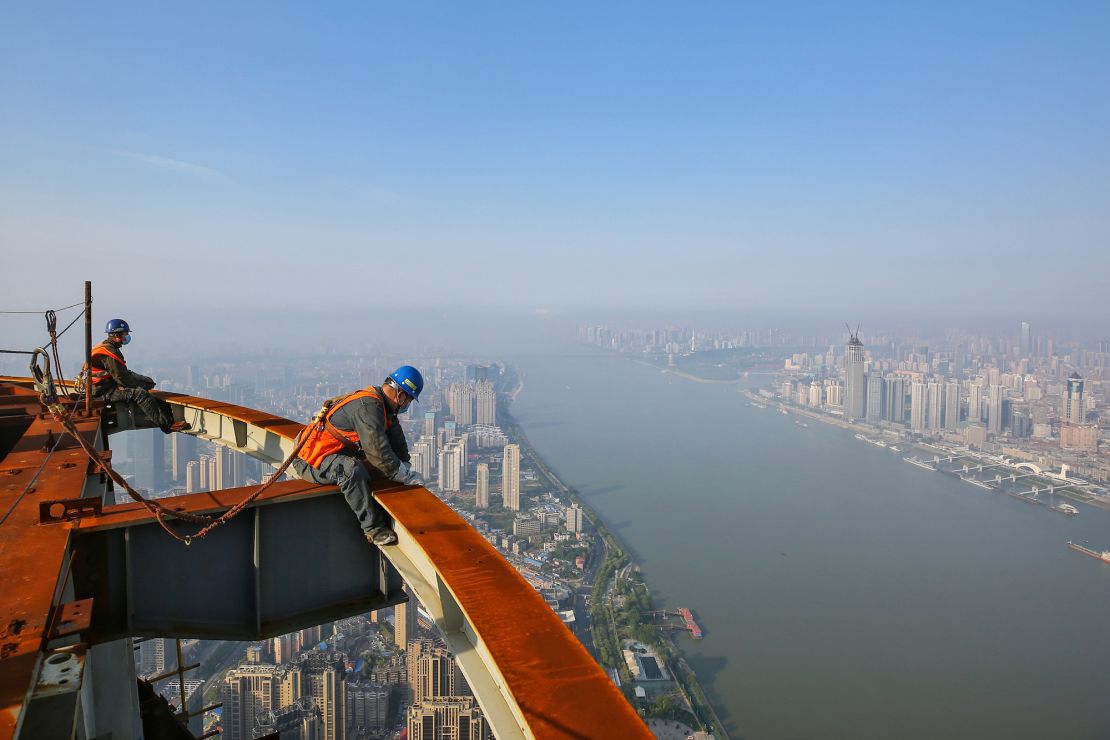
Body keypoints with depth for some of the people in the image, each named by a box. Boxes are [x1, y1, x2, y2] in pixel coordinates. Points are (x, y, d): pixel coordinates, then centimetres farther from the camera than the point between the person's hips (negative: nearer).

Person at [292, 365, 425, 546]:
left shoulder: (382, 404, 6)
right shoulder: (368, 405, -25)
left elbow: (397, 440, 14)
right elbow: (377, 450, -30)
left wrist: (406, 468, 3)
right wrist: (405, 476, -21)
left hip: (340, 455, 10)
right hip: (314, 461, -10)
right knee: (352, 470, -36)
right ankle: (373, 528, -26)